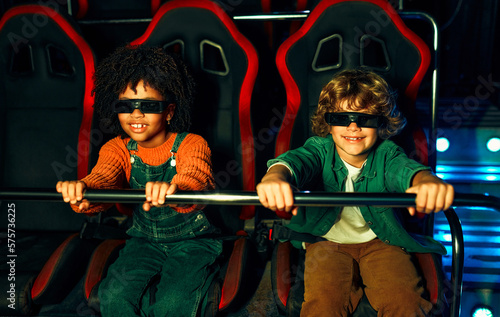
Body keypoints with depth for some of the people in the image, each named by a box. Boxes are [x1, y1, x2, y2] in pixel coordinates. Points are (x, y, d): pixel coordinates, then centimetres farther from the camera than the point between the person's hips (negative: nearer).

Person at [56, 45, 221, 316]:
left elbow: (197, 181, -39)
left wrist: (173, 189, -64)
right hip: (145, 240, 4)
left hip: (193, 239, -3)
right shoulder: (117, 149, -4)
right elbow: (102, 179, -25)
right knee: (113, 295, -19)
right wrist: (81, 192, -51)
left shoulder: (191, 145, -17)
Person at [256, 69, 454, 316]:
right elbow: (296, 160, -33)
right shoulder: (321, 149, -11)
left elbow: (405, 168, -32)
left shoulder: (386, 154, -9)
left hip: (380, 241, 1)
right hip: (327, 240, 0)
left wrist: (427, 181, -59)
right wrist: (275, 177, -60)